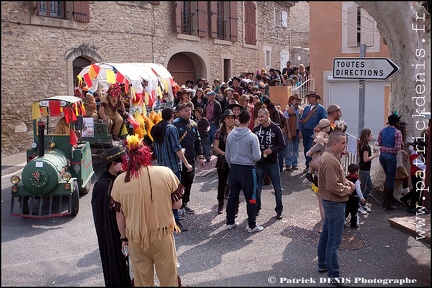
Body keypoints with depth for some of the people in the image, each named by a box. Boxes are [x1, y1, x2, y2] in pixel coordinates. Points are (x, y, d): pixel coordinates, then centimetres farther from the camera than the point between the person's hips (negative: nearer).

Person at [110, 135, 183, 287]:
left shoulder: (119, 181, -13)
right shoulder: (165, 173, -16)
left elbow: (119, 214, -3)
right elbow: (177, 204, -6)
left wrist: (124, 237, 11)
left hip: (136, 239, 1)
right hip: (163, 236, -1)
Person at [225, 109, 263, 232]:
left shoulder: (230, 135, 0)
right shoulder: (252, 136, -15)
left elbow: (227, 155, 8)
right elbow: (257, 157, -15)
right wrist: (259, 152, 6)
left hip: (234, 168, 5)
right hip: (247, 169, -5)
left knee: (232, 196, 14)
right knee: (251, 198, 5)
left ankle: (230, 222, 23)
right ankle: (252, 225, 10)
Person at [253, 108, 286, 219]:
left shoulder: (276, 129, -7)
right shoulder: (256, 129, 1)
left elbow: (282, 145, -6)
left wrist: (272, 150, -21)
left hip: (273, 163, -2)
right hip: (259, 163, 2)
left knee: (277, 188, 6)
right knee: (257, 188, 11)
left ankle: (279, 210, 19)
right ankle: (256, 208, 27)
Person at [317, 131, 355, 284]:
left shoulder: (330, 156, 8)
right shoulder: (330, 161, -25)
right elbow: (333, 187, -28)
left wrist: (348, 182, 3)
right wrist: (348, 189, -12)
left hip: (330, 202, 11)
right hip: (335, 203, -11)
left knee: (326, 234, 20)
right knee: (334, 240, -3)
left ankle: (323, 264, 34)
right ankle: (334, 275, 5)